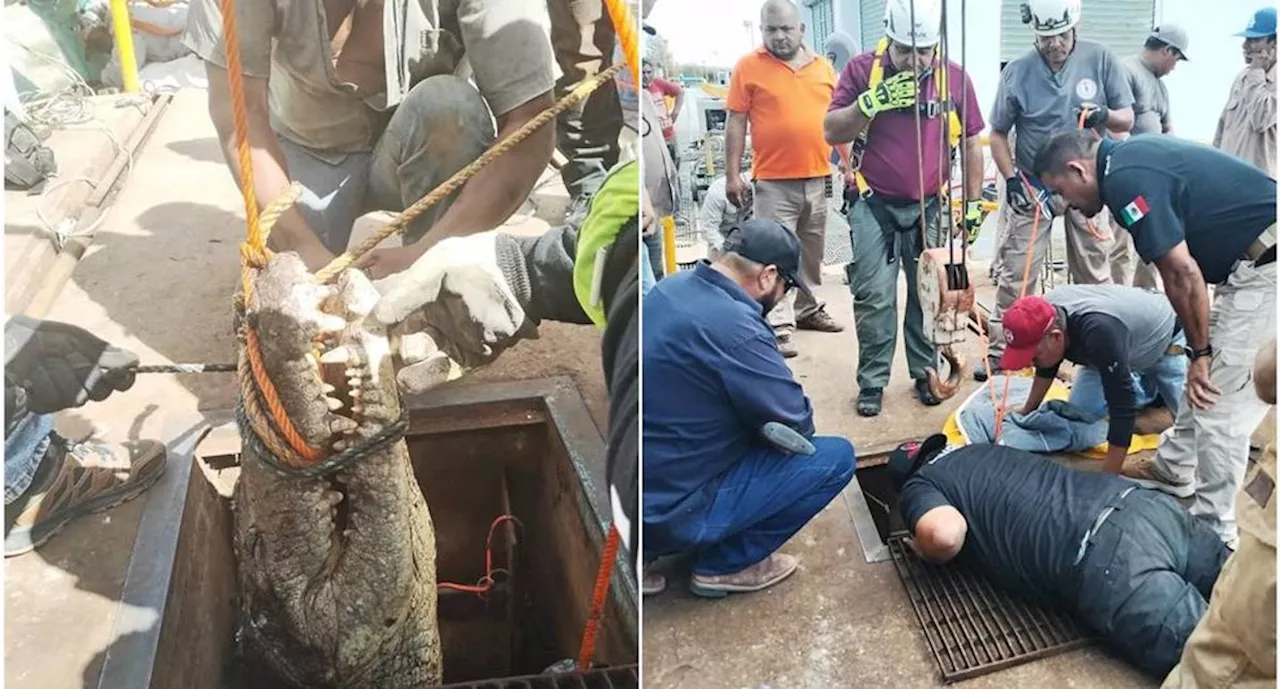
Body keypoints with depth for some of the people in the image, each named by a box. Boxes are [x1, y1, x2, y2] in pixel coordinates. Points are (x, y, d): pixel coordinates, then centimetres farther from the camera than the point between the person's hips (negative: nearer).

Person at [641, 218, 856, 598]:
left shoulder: (670, 288, 2)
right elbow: (798, 425, -13)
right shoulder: (733, 328, -25)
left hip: (630, 492, 9)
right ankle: (726, 565, 7)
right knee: (835, 457, -5)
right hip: (671, 510, -8)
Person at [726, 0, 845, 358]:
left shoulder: (823, 67, 9)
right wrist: (733, 175, -9)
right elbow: (736, 123, -5)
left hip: (818, 178, 5)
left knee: (812, 252, 15)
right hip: (772, 182, -5)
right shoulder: (748, 67, -3)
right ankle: (779, 326, -1)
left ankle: (806, 308, 30)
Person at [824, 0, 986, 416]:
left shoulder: (955, 77, 1)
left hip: (930, 207, 2)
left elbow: (971, 143, 9)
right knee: (874, 297, -2)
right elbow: (832, 132, -5)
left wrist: (974, 202, 8)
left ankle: (926, 373, 22)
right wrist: (872, 102, -21)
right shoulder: (862, 70, -4)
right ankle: (872, 381, 9)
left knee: (929, 295, 8)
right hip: (873, 204, -2)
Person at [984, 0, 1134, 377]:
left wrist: (1105, 115, -23)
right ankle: (1000, 350, 7)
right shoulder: (1016, 72, -8)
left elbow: (1127, 120, -1)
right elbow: (997, 134, 1)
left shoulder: (1101, 60, -6)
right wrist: (1011, 179, -11)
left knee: (1095, 274, 10)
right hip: (1032, 186, -1)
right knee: (1016, 273, -2)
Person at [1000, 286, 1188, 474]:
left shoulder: (1098, 332, -47)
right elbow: (1046, 368, 0)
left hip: (1165, 340, -6)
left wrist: (1108, 476, -41)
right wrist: (1028, 410, 9)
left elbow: (1122, 407, -43)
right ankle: (1148, 389, 18)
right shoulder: (1046, 314, -24)